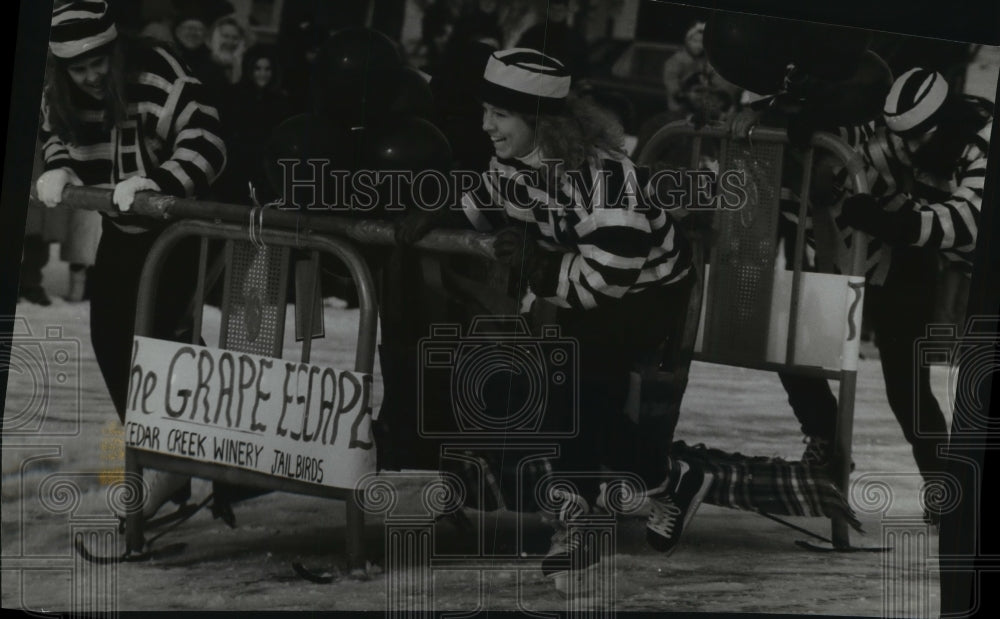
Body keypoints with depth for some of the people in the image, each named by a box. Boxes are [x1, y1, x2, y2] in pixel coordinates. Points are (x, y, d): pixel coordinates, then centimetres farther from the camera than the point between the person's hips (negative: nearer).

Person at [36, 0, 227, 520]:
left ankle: (167, 464, -5)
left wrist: (156, 180, -47)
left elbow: (207, 145, -35)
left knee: (157, 334, -14)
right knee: (109, 337, 6)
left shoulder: (160, 80, -29)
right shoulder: (60, 93, -7)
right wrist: (56, 168, -8)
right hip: (120, 227, 8)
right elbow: (55, 134, 13)